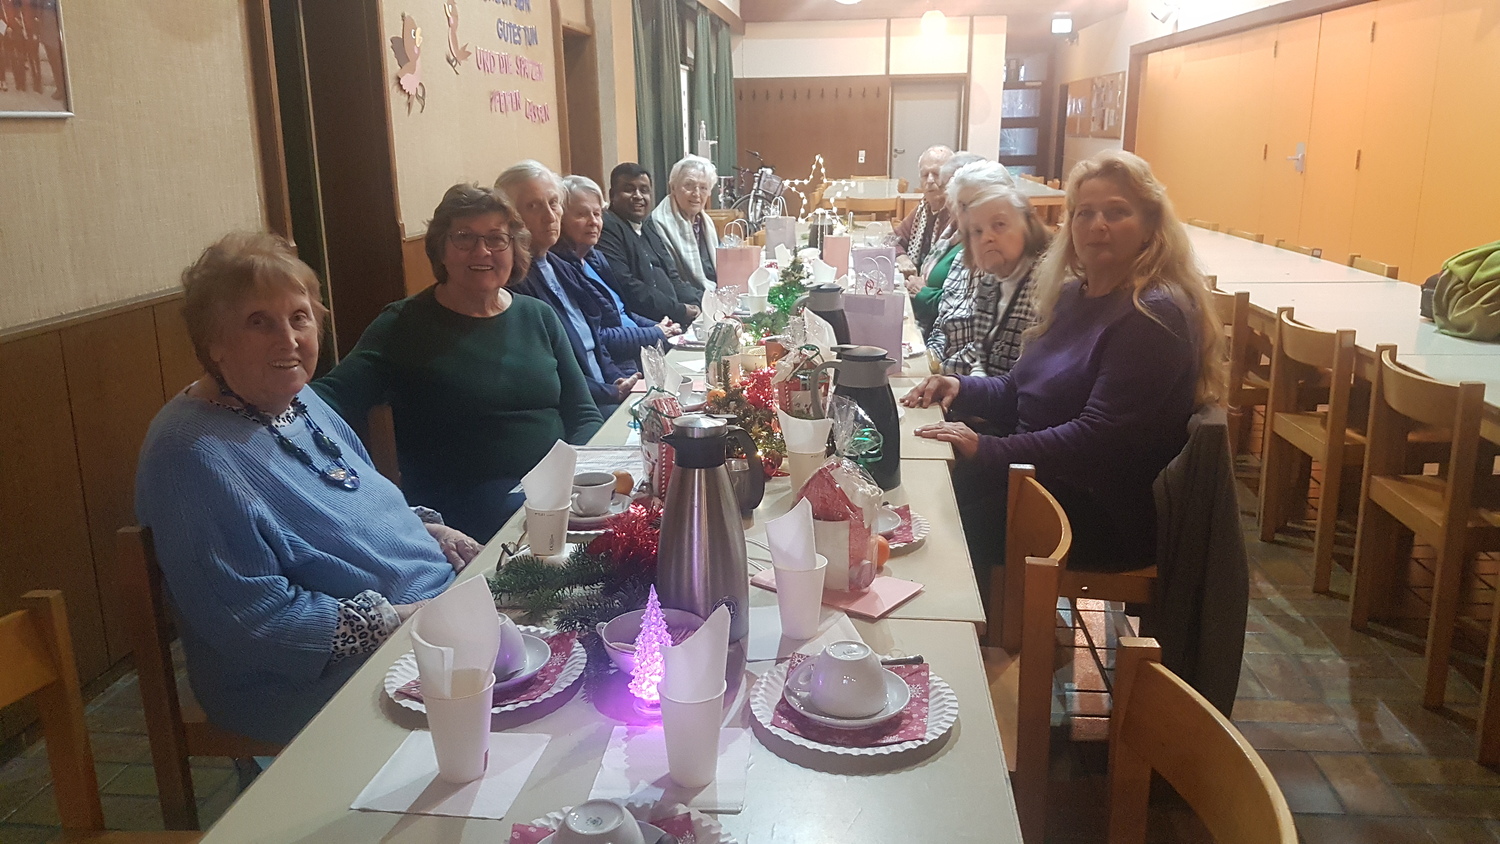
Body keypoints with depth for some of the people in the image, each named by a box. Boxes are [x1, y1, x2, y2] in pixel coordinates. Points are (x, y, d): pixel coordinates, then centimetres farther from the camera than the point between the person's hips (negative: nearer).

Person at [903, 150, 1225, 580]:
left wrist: (988, 450, -28)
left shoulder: (1155, 315, -17)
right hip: (1044, 478, 8)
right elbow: (1019, 392, 17)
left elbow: (1098, 438, -24)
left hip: (1107, 513, -8)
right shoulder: (1072, 294, 11)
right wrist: (962, 388, -2)